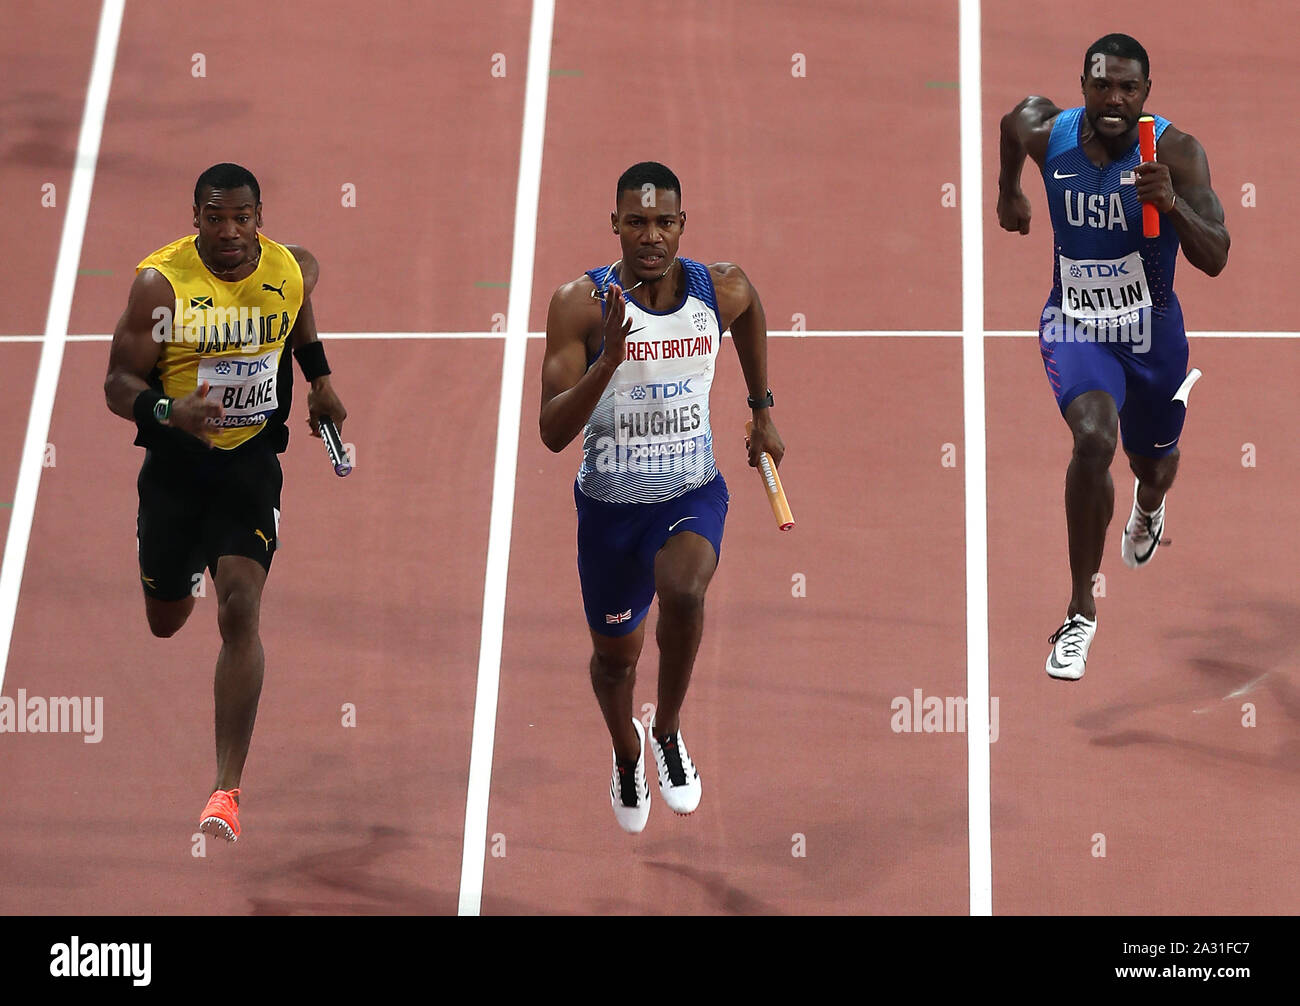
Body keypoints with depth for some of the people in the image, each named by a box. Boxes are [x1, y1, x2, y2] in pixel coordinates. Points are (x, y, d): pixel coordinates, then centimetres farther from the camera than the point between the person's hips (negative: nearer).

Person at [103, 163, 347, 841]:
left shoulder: (292, 269, -6)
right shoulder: (160, 281, -16)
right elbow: (118, 383, -15)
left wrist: (320, 378, 17)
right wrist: (168, 411, -34)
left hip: (251, 461, 0)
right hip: (175, 462, 0)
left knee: (240, 612, -18)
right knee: (165, 622, 17)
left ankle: (226, 790, -16)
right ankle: (187, 570, 60)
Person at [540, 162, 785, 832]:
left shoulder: (723, 289, -9)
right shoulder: (581, 304, -18)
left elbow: (751, 313, 19)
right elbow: (552, 434, -22)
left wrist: (762, 410, 22)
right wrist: (608, 360, -36)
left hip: (692, 495, 0)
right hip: (609, 505, 0)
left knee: (683, 592, -33)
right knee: (614, 655, 17)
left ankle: (668, 731, -5)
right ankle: (626, 755, 53)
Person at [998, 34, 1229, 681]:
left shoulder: (1176, 151, -21)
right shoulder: (1047, 134, -13)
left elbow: (1215, 260, -29)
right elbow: (1014, 118, 13)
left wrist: (1171, 203, -46)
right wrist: (1008, 191, 25)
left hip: (1152, 333, 1)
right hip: (1075, 325, -1)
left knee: (1152, 464, 22)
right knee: (1093, 439, -28)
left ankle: (1148, 506, 65)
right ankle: (1080, 614, -17)